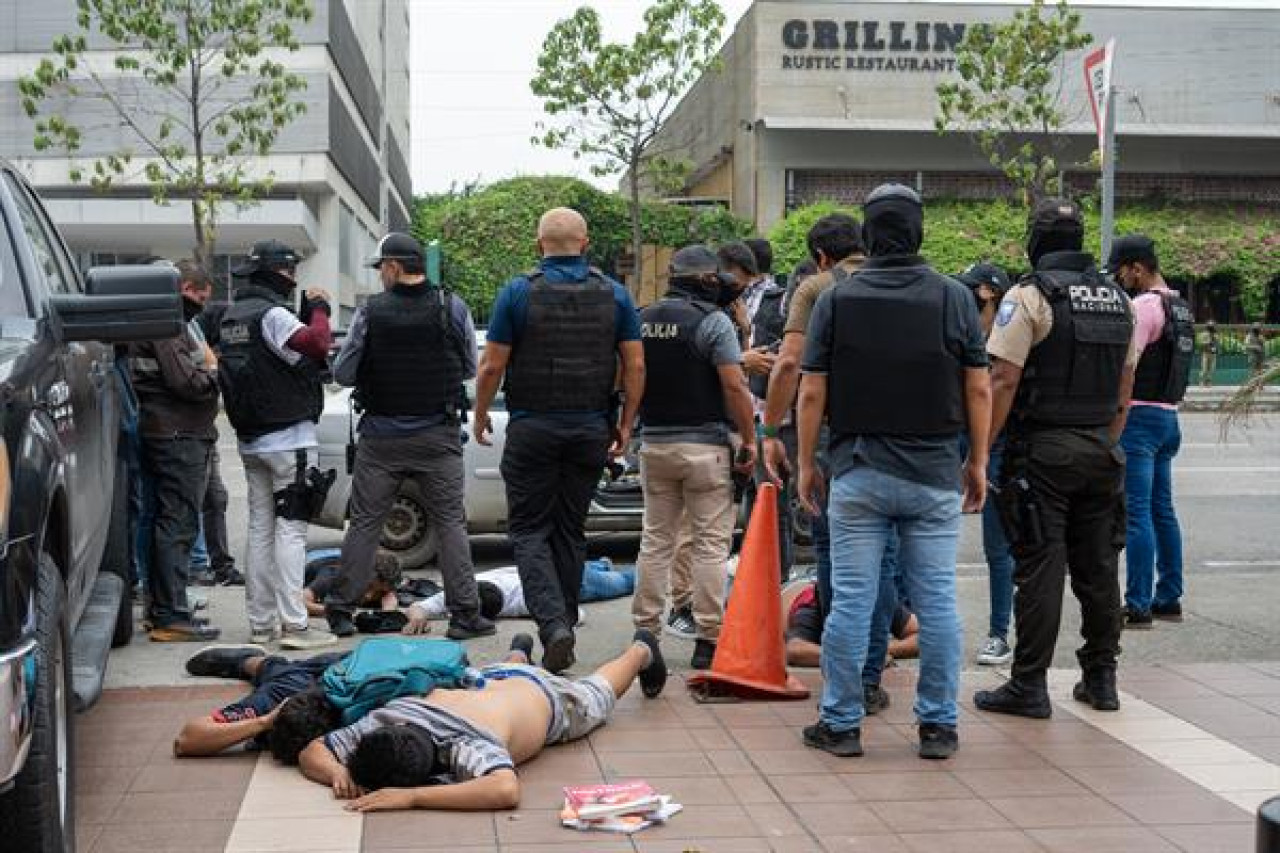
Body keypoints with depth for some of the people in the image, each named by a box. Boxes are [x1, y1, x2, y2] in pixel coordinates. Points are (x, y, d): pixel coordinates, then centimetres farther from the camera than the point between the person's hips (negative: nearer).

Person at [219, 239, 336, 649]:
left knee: (260, 528, 11)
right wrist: (319, 311, -9)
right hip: (288, 439, -8)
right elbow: (316, 344, -27)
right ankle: (294, 624, -9)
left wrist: (309, 313, 7)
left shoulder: (231, 316, 14)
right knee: (291, 528, -8)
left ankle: (261, 623, 15)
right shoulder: (272, 314, -14)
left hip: (251, 440, 9)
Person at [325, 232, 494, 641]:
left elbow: (342, 374, -2)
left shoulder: (370, 313, -8)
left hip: (382, 438, 0)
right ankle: (465, 614, 3)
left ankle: (341, 610, 14)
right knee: (451, 522, 5)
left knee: (363, 523, 8)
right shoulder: (453, 307, -4)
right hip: (439, 436, 1)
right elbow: (471, 369, 5)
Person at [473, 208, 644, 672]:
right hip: (591, 431, 3)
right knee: (570, 531, 13)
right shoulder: (614, 294, 3)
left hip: (532, 429, -3)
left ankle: (553, 623, -15)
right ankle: (563, 634, 16)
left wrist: (480, 416, 9)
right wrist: (625, 424, 10)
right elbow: (635, 366, 0)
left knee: (529, 530, 4)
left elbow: (492, 365, -6)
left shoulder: (518, 292, -6)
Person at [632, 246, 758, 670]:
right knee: (710, 543, 0)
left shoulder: (642, 319, 9)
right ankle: (708, 639, 1)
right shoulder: (713, 321, -10)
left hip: (654, 442, 6)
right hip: (704, 444, -5)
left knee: (655, 539, 13)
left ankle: (645, 630, 15)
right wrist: (750, 440, -8)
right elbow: (734, 386, -15)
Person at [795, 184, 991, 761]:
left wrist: (807, 463, 7)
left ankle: (841, 723, 10)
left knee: (851, 599, 4)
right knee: (936, 600, 6)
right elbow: (979, 390, 2)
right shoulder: (954, 297, 1)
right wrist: (977, 462, 11)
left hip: (858, 471, 0)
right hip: (935, 474, 1)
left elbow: (812, 392, -2)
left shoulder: (836, 298, -1)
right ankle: (938, 726, 12)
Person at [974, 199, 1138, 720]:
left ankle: (1029, 686, 1)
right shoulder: (1118, 300, 11)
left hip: (1041, 452, -6)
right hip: (1101, 452, 6)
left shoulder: (1030, 296, -9)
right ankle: (1100, 678, 20)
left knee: (1040, 568, -4)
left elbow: (1003, 382, -15)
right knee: (1097, 566, 12)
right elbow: (1125, 388, 15)